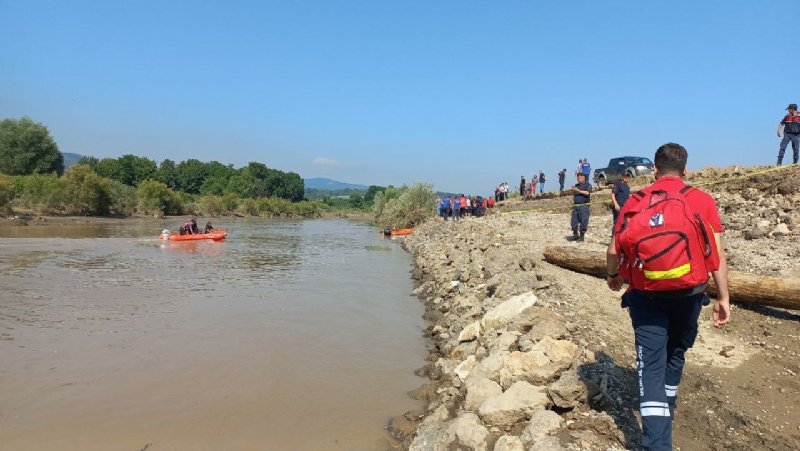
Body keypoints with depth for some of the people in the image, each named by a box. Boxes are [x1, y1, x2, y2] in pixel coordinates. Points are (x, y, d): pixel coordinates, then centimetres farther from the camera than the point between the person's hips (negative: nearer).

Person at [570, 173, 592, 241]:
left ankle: (582, 236, 0)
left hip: (584, 205, -6)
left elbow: (587, 193, -15)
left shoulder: (588, 185, 2)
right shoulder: (576, 185, 21)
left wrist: (578, 190, -16)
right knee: (574, 221, 3)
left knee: (583, 221, -6)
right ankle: (575, 235, 15)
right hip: (576, 206, 6)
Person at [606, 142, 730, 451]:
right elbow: (717, 254, -4)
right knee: (674, 355, 23)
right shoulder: (703, 201, 0)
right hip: (687, 295, 1)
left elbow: (614, 250, 2)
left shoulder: (635, 201, 1)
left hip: (646, 296, -1)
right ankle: (666, 412, 43)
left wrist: (612, 276, 21)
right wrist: (723, 299, 2)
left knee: (651, 364, 0)